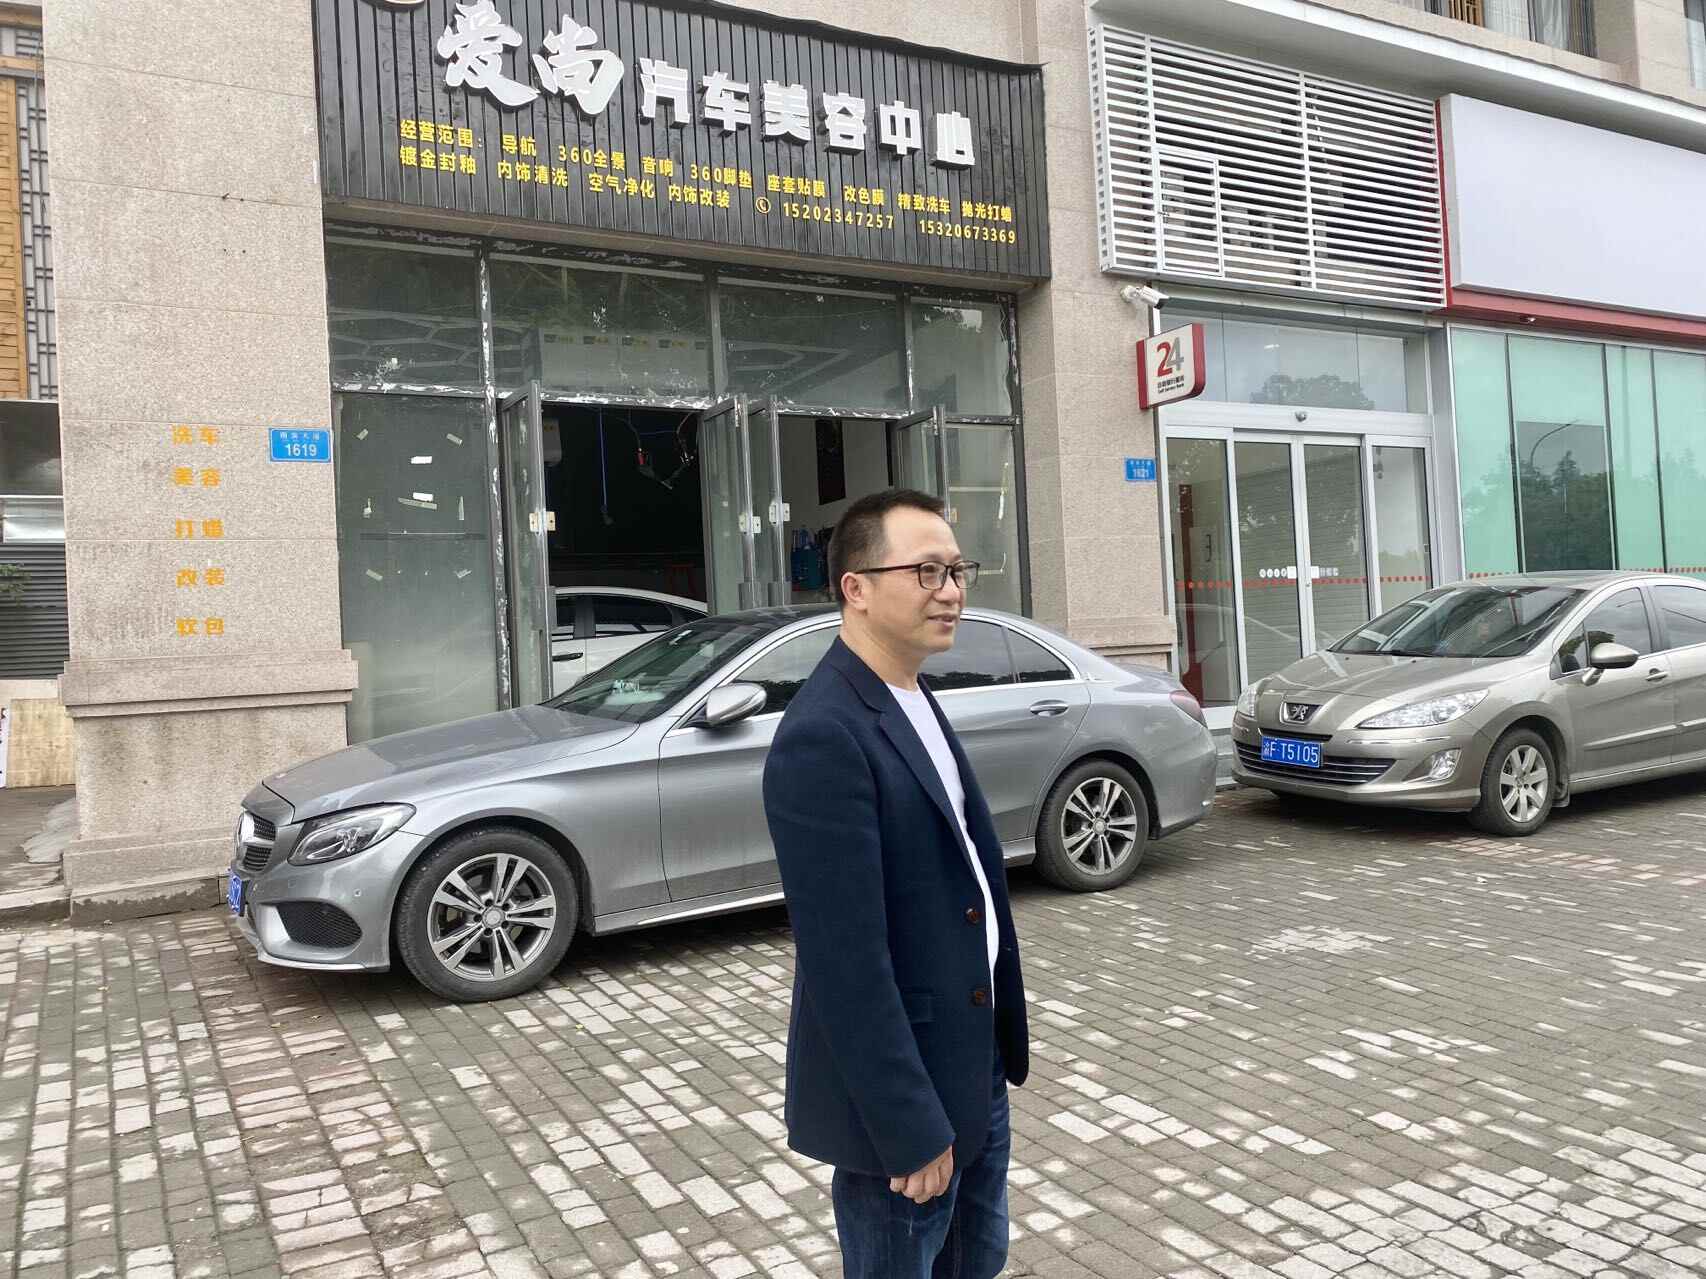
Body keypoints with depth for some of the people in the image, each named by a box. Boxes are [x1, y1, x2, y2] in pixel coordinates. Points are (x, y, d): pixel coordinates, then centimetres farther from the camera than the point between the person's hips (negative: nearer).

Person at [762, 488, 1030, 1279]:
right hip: (901, 1094, -9)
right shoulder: (825, 737, -25)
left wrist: (995, 1052, 14)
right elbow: (846, 962, -25)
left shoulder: (914, 702, 6)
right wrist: (910, 1128, -21)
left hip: (971, 1068, 9)